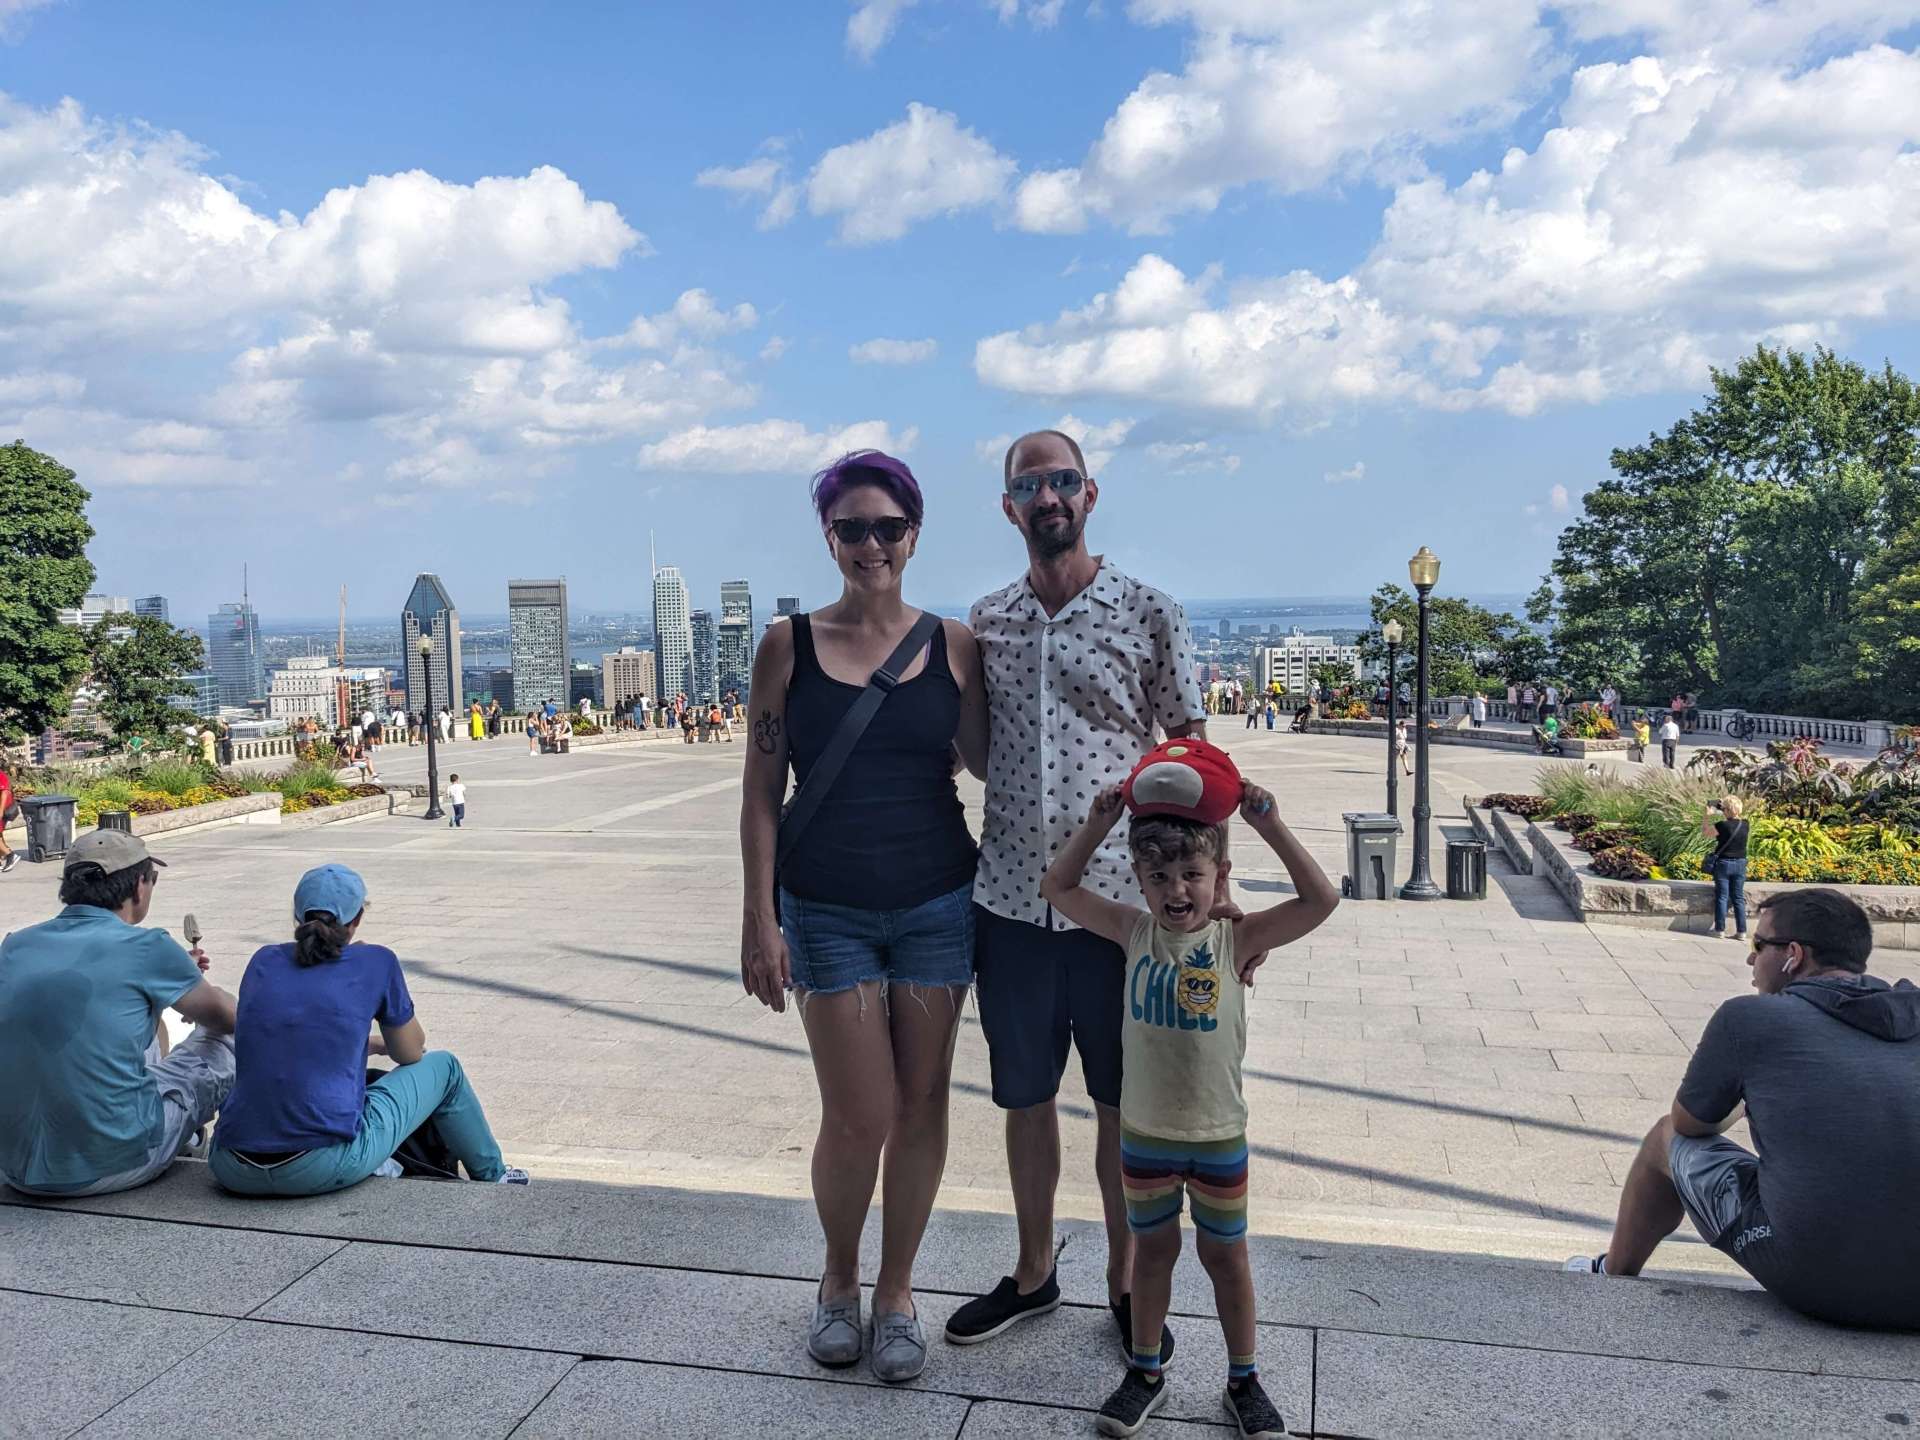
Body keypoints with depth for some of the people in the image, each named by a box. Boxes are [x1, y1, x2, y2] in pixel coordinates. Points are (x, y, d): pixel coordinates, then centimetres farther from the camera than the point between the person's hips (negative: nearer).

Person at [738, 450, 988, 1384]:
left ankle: (896, 1292, 29)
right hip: (827, 911, -1)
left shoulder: (952, 645, 1)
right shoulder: (790, 646, -2)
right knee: (858, 1118, 0)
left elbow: (988, 762, 7)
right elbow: (762, 792, -2)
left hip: (937, 902, 2)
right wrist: (760, 919, -5)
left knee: (921, 1106, 8)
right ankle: (839, 1279, 29)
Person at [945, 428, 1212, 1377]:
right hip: (1010, 899, 3)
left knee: (1126, 1103, 11)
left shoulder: (1149, 614, -3)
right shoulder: (983, 623, 6)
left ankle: (1125, 1283, 29)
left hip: (1119, 898, -2)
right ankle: (1032, 1274, 33)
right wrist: (954, 886, 7)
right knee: (1026, 1097, 15)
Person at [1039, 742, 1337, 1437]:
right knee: (1153, 1249, 18)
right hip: (1144, 1130, 2)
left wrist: (1271, 826, -25)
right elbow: (1059, 888, -3)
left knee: (1226, 1255, 15)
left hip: (1218, 1133, -2)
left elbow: (1321, 899, -21)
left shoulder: (1236, 937, -13)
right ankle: (1145, 1372, 35)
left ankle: (1244, 1380, 33)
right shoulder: (1134, 932, -6)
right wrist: (1098, 824, -11)